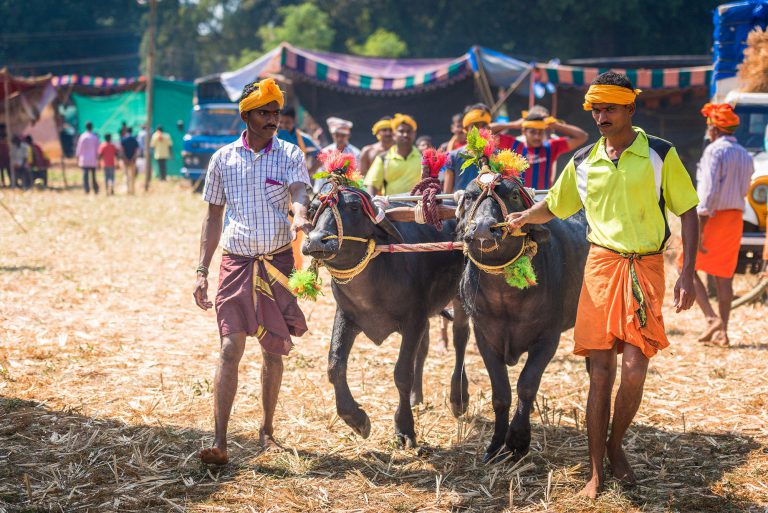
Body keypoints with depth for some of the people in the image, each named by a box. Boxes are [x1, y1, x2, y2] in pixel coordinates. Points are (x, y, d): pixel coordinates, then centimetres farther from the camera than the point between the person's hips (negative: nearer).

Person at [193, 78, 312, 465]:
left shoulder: (290, 155, 0)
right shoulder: (223, 158, 4)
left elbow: (299, 193, -19)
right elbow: (213, 219, 9)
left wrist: (300, 216, -43)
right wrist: (202, 271, 3)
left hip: (277, 261, 0)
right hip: (236, 262, 0)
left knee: (273, 351, 8)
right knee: (231, 348, -10)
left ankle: (267, 430, 25)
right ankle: (219, 442, -10)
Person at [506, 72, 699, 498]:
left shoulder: (660, 154, -3)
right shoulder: (583, 162, 7)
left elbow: (688, 211, 0)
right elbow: (554, 205, 23)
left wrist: (687, 273, -7)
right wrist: (520, 219, 8)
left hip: (646, 267, -2)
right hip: (601, 264, 2)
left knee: (634, 370, -10)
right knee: (600, 372, 2)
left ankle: (614, 444, 19)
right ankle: (597, 473, 11)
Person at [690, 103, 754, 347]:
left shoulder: (714, 151, -12)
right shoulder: (746, 156, 12)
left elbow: (709, 192, -20)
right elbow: (743, 191, 15)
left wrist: (699, 230, -21)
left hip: (712, 217, -7)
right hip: (736, 217, 7)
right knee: (723, 276, 10)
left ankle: (712, 318, -11)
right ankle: (722, 331, 8)